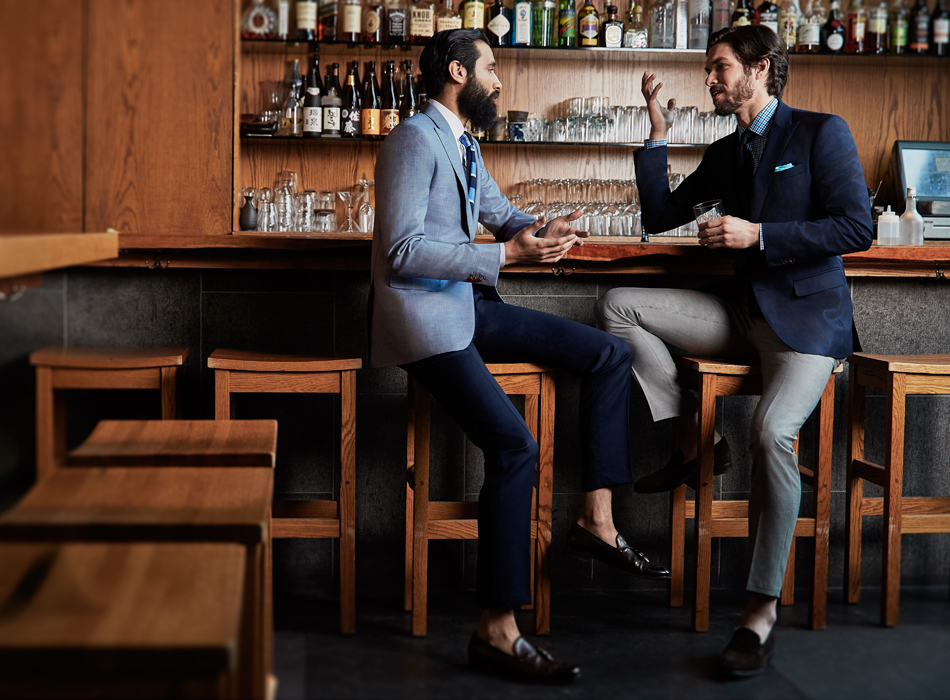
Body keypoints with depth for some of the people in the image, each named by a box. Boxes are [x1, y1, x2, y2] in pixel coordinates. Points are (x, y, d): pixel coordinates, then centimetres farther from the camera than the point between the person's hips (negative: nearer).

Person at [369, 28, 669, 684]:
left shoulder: (464, 144, 17)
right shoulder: (415, 139, -13)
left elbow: (502, 214, 26)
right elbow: (401, 252, -21)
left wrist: (541, 231, 1)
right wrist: (505, 254, -23)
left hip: (471, 303, 10)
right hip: (424, 315, -10)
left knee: (611, 354, 4)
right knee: (516, 447, -24)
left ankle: (596, 519, 4)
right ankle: (497, 632, -17)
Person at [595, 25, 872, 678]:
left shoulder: (822, 132, -3)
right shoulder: (725, 153, 16)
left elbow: (857, 228, -11)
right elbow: (660, 216, 17)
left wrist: (758, 235, -16)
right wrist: (658, 135, 8)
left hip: (807, 313, -7)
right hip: (742, 308, 7)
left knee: (772, 432, -32)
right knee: (618, 305, -9)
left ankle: (762, 613, -23)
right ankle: (695, 443, -2)